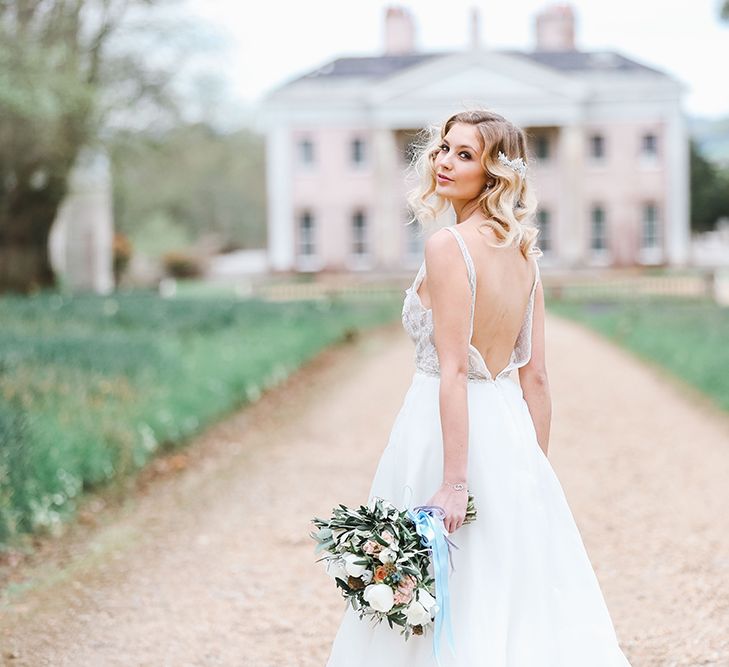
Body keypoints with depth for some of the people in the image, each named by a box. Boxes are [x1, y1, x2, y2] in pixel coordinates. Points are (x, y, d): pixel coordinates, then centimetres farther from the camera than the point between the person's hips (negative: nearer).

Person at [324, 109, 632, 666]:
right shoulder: (523, 251, 9)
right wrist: (536, 471, 17)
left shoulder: (448, 246, -14)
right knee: (524, 595, 12)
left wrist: (454, 480, -22)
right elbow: (536, 378, 11)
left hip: (448, 428, -8)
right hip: (512, 428, 8)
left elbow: (453, 370, -20)